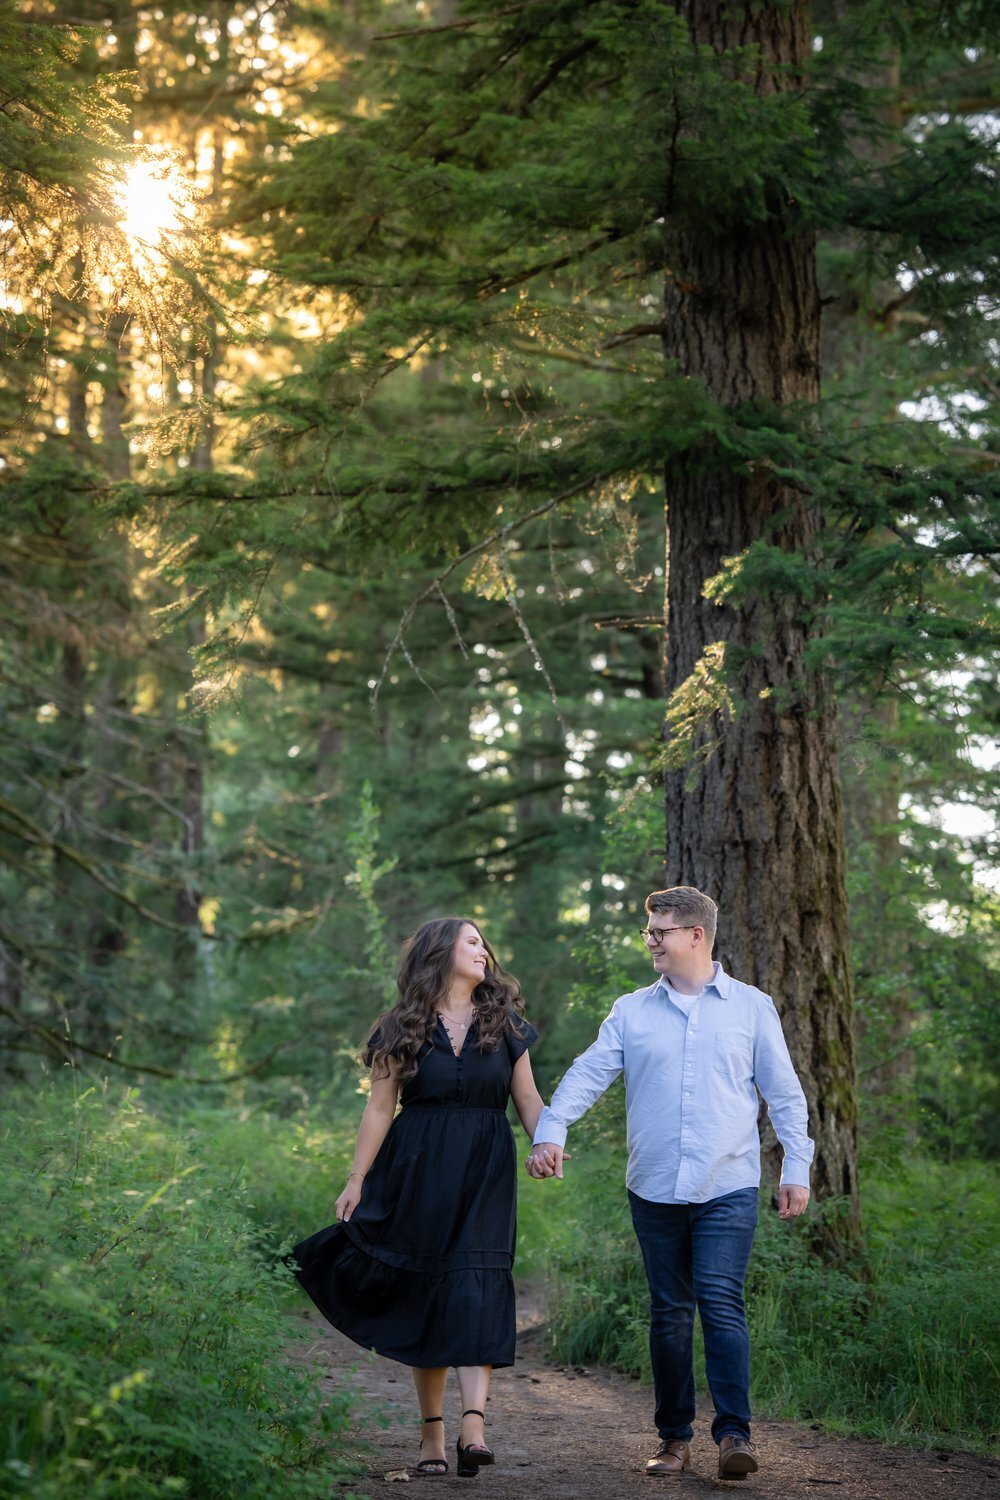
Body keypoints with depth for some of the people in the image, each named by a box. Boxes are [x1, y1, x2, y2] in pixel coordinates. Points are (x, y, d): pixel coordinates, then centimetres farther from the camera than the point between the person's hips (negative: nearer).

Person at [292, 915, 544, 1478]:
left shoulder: (504, 1024, 11)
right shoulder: (404, 1030, 6)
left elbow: (529, 1098, 9)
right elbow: (380, 1109, 4)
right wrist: (356, 1179, -1)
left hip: (485, 1174, 0)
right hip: (419, 1172, 0)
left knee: (477, 1287, -13)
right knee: (424, 1291, 1)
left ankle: (474, 1425, -24)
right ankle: (432, 1431, 7)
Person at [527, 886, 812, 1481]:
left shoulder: (751, 1007, 6)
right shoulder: (632, 1012, 10)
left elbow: (784, 1093, 8)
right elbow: (589, 1073, 0)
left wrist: (797, 1169, 2)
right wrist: (551, 1130, -16)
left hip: (728, 1187, -2)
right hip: (654, 1188, 3)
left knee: (721, 1303, -14)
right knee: (669, 1313, 7)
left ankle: (735, 1432, -13)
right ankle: (675, 1437, 15)